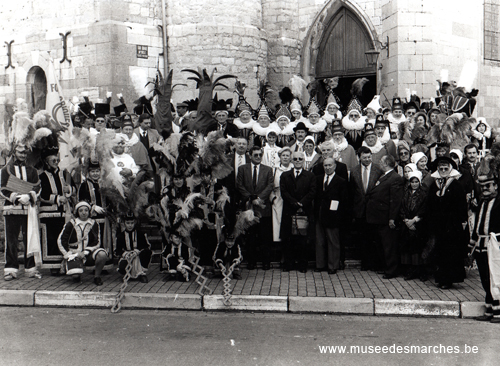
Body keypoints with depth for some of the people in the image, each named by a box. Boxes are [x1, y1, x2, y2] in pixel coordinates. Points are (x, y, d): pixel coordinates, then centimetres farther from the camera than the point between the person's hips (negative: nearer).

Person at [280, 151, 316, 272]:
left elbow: (312, 192, -1)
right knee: (287, 239, 1)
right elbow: (283, 192, 1)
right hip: (289, 212, 1)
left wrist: (301, 203, -13)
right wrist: (295, 203, -12)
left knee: (302, 239, 1)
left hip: (304, 211, -1)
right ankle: (288, 263, 11)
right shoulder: (285, 176, 12)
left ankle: (302, 264, 10)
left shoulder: (310, 176, 10)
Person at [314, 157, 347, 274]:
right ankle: (320, 265, 19)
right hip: (319, 216, 4)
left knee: (333, 242, 3)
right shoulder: (318, 179, 11)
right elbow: (315, 196, 10)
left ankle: (333, 266, 12)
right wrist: (315, 213, 2)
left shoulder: (341, 182, -1)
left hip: (332, 216, -4)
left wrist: (339, 216, -8)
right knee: (319, 241, 9)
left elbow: (343, 201, -2)